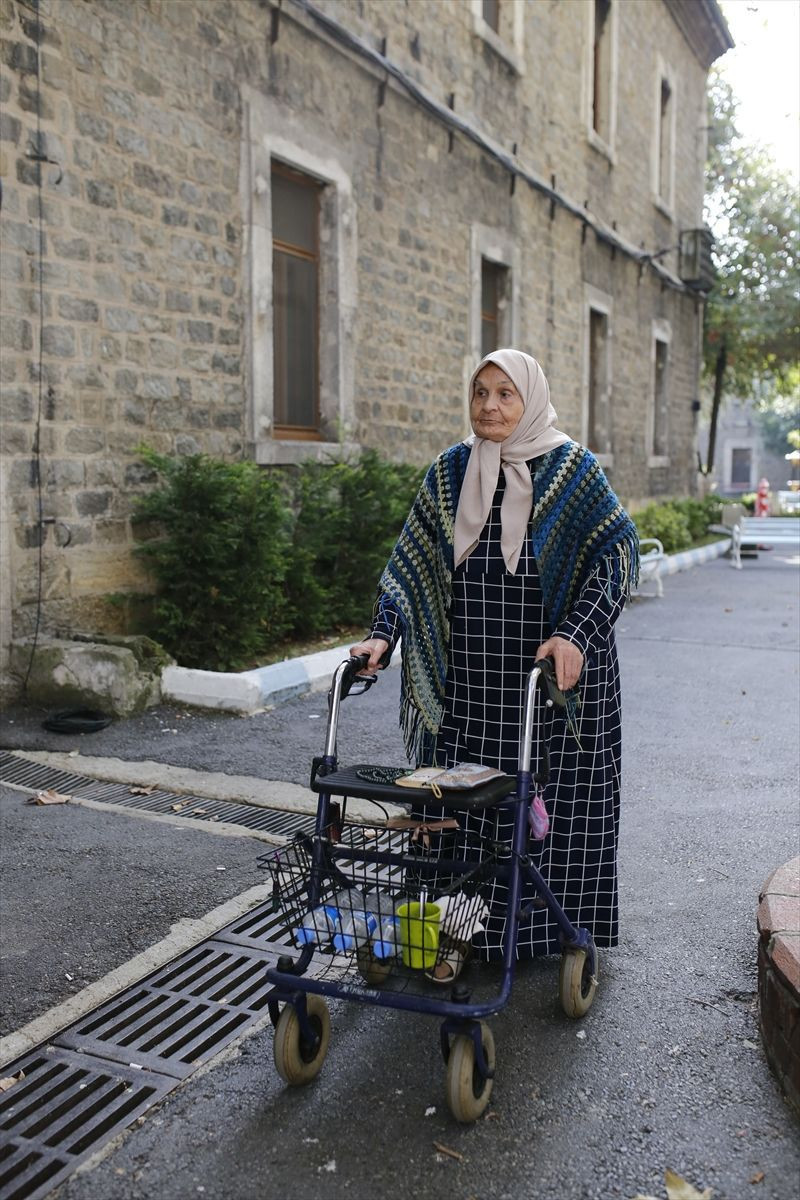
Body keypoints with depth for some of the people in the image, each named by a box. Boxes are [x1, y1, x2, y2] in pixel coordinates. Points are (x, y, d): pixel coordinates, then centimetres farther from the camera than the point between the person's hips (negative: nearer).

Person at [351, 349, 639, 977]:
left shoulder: (571, 467, -3)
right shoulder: (451, 470, 6)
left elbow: (618, 551, -10)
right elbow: (411, 560, 4)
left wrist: (575, 634, -22)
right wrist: (382, 634, -9)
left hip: (555, 672, -2)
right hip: (467, 680, 3)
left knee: (553, 801, 6)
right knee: (463, 802, 4)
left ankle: (555, 931, 24)